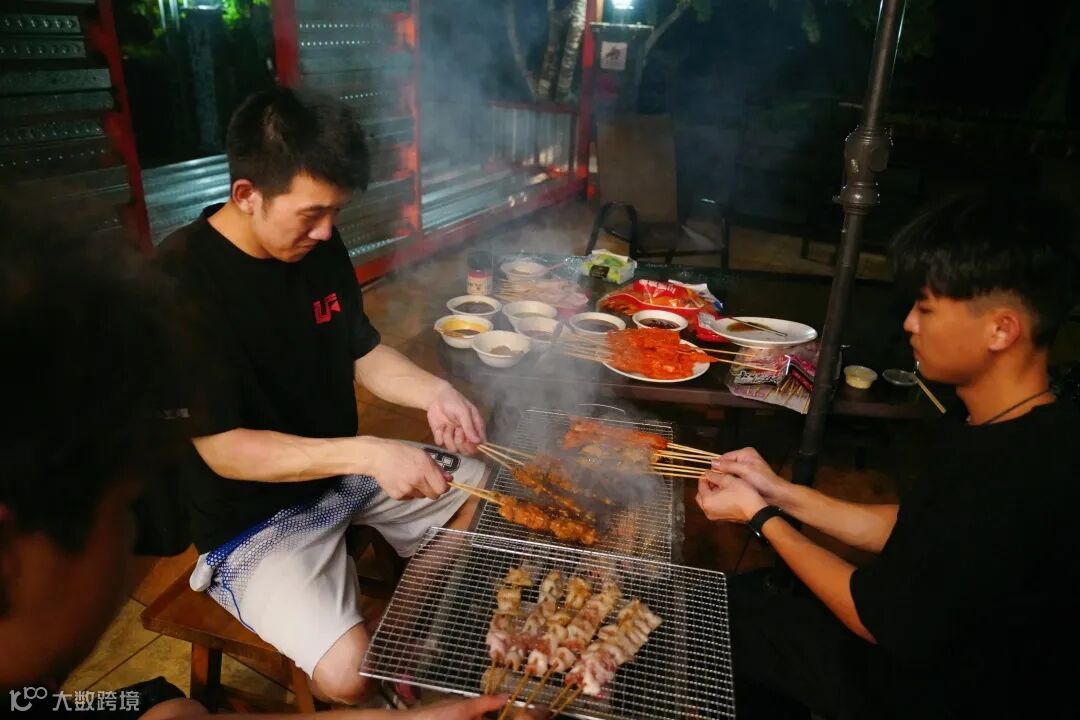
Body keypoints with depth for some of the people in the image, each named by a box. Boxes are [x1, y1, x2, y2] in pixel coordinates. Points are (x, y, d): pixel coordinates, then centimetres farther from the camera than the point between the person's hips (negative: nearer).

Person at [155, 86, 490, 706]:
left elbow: (362, 353, 5)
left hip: (346, 467, 7)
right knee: (350, 673, -26)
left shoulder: (321, 247, -4)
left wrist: (435, 393, -14)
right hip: (253, 516, -7)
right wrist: (367, 453, -34)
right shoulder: (179, 286, -25)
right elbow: (224, 450, -24)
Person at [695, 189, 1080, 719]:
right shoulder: (1021, 433, -7)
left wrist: (759, 516, -13)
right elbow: (912, 531, 3)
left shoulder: (1015, 487, -36)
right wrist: (781, 494, -2)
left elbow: (882, 619, -23)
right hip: (927, 641, 7)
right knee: (743, 591, 16)